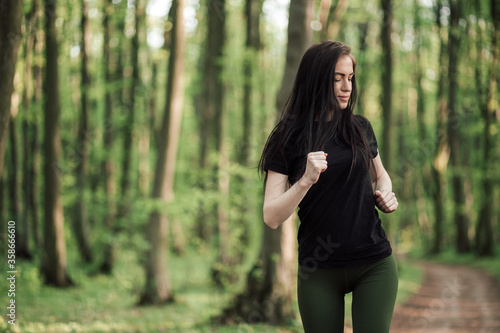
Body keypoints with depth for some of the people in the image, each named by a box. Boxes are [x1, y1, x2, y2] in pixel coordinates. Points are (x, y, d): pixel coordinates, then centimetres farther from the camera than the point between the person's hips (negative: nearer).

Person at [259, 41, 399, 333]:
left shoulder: (360, 128, 5)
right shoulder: (288, 139, -3)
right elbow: (272, 218, -9)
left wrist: (385, 195, 2)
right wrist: (306, 180, -24)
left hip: (374, 265, 2)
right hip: (319, 272, -1)